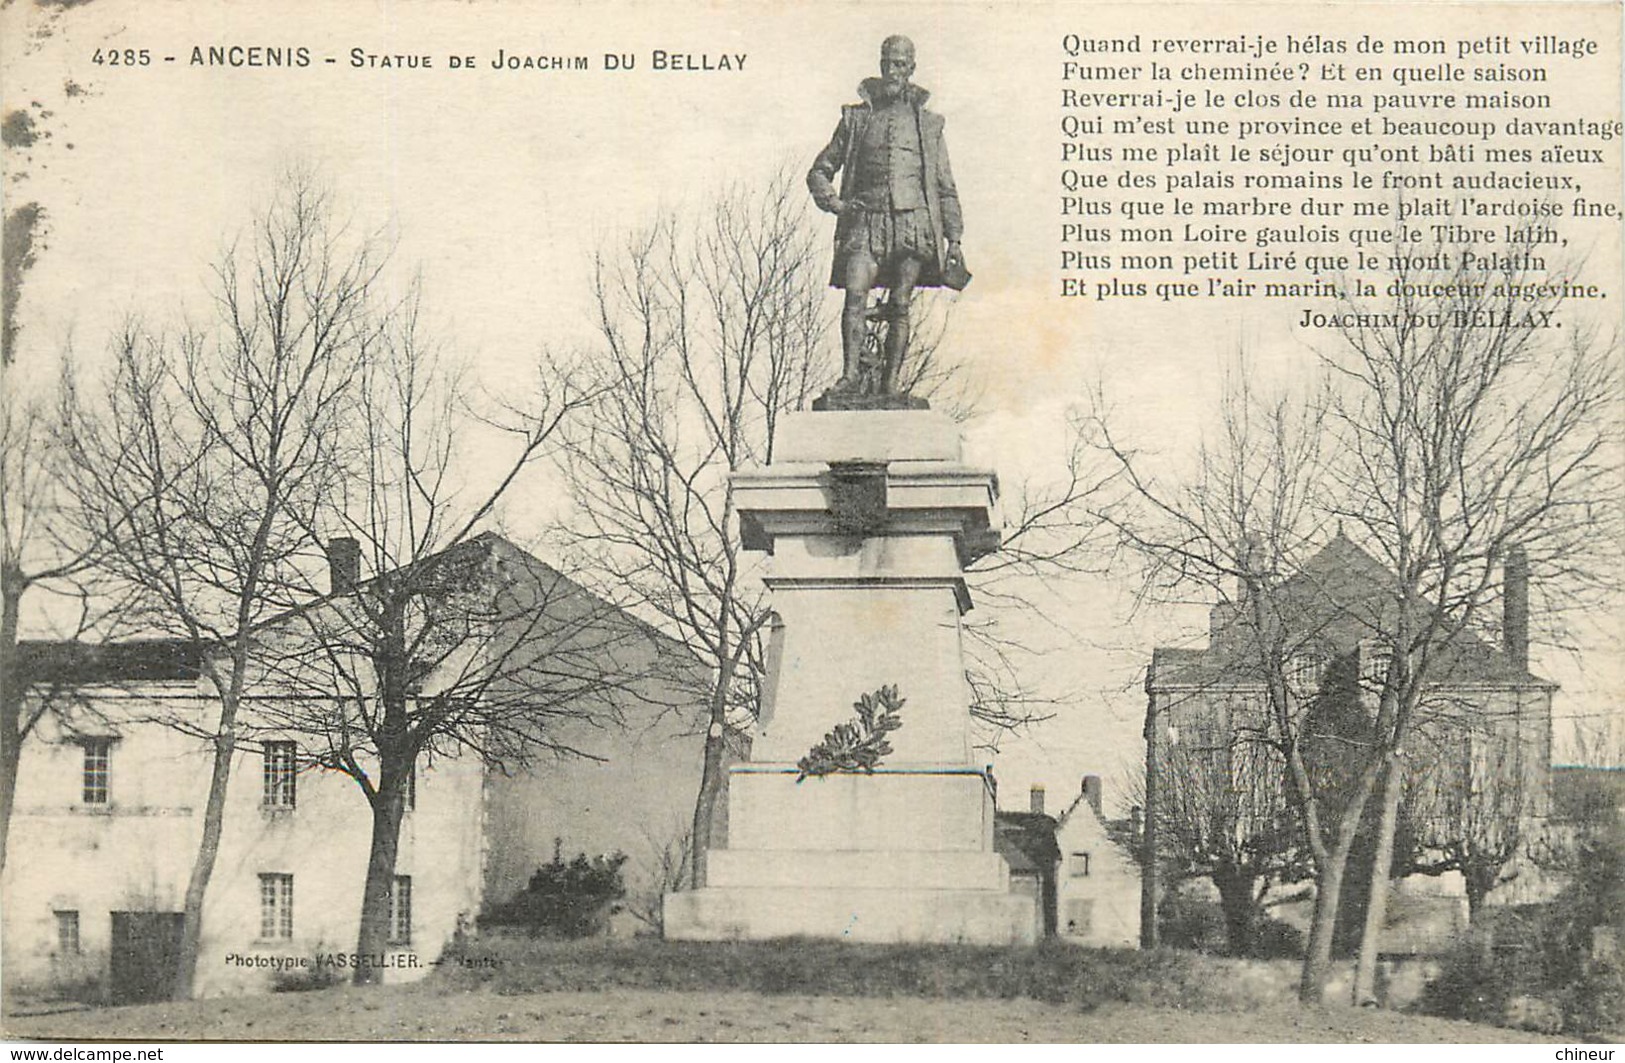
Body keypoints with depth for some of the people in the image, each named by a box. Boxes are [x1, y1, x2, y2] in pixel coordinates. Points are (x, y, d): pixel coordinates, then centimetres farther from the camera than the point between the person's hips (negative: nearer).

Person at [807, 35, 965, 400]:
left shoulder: (927, 123, 15)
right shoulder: (856, 118, 14)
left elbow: (946, 187, 15)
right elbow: (819, 171, 17)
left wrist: (954, 239, 8)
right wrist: (832, 202, -3)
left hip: (912, 219, 0)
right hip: (866, 219, 0)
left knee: (900, 304, -3)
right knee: (855, 293, -18)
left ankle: (889, 383, -1)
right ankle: (852, 374, -19)